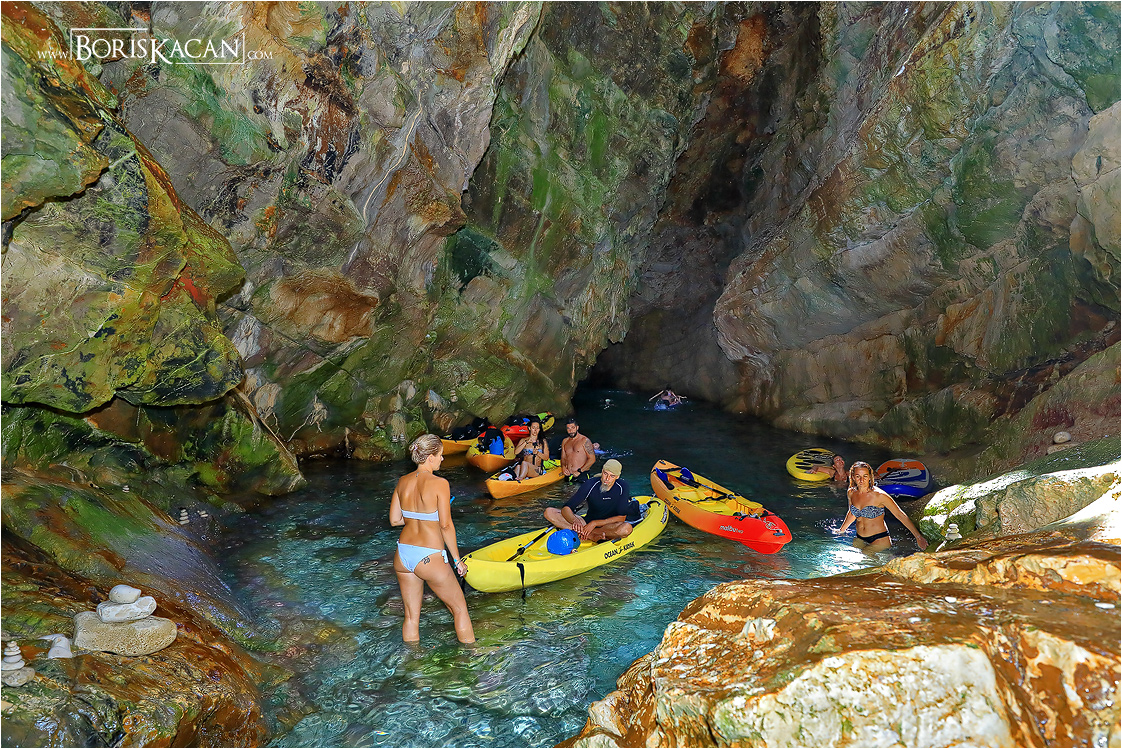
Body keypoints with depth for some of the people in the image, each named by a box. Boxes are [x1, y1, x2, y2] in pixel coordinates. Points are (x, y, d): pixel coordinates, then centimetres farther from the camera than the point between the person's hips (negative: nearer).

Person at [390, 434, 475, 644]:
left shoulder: (403, 481, 3)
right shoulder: (439, 483, -14)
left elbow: (394, 520, 9)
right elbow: (445, 525, -15)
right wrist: (457, 560, -6)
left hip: (402, 556, 6)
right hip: (429, 558, -6)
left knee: (411, 616, 18)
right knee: (459, 608, 12)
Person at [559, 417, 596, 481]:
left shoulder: (585, 441, -4)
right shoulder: (564, 441, 14)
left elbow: (592, 459, -9)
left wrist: (579, 471, -13)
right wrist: (563, 467, -1)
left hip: (582, 475, -5)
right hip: (568, 475, 5)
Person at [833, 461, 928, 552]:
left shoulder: (879, 495, -16)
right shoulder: (851, 493, 1)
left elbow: (901, 515, -10)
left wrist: (918, 537, -13)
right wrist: (841, 530, 35)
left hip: (879, 540, -5)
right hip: (859, 540, 5)